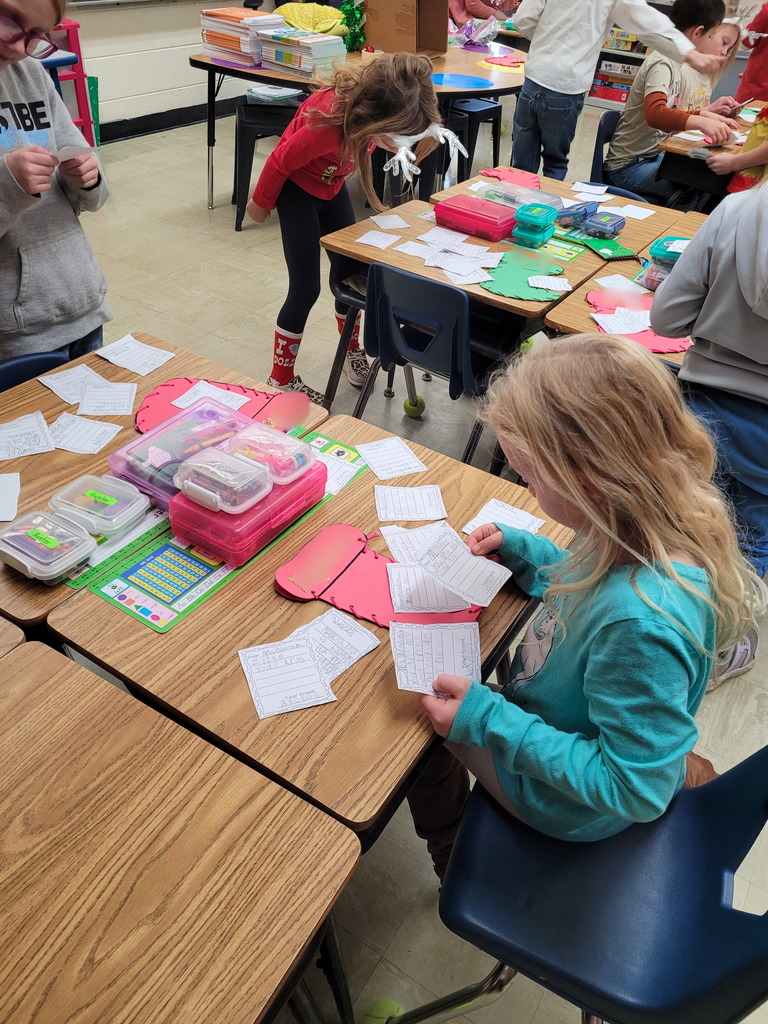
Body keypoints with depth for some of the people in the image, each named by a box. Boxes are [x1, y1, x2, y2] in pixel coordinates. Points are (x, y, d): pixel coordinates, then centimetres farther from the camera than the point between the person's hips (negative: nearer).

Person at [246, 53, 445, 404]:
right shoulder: (331, 119, -40)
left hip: (331, 184, 7)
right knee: (305, 287, -7)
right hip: (297, 187, -6)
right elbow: (282, 161, -23)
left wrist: (424, 143, -24)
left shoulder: (389, 104, -22)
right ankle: (281, 377, 7)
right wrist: (261, 202, -6)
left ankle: (351, 349, 34)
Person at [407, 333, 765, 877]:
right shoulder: (673, 526, -18)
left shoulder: (642, 623, -45)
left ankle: (447, 854, 40)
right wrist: (524, 550, -2)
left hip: (565, 803, -7)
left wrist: (490, 720, -30)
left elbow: (635, 791, -32)